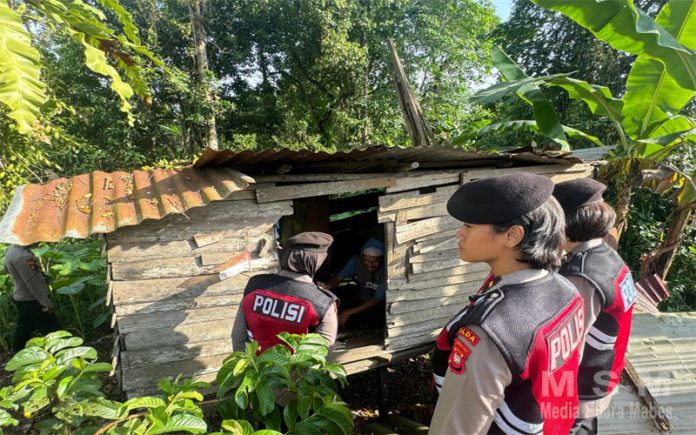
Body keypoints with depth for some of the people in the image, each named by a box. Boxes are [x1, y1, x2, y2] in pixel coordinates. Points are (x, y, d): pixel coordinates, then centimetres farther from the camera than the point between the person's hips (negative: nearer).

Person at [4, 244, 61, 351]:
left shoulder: (11, 248, 1)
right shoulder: (21, 256, -28)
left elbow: (7, 269, 19)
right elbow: (32, 282, -26)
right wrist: (46, 302, -21)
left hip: (21, 297, 10)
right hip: (32, 300, -10)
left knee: (23, 330, 22)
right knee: (53, 331, 1)